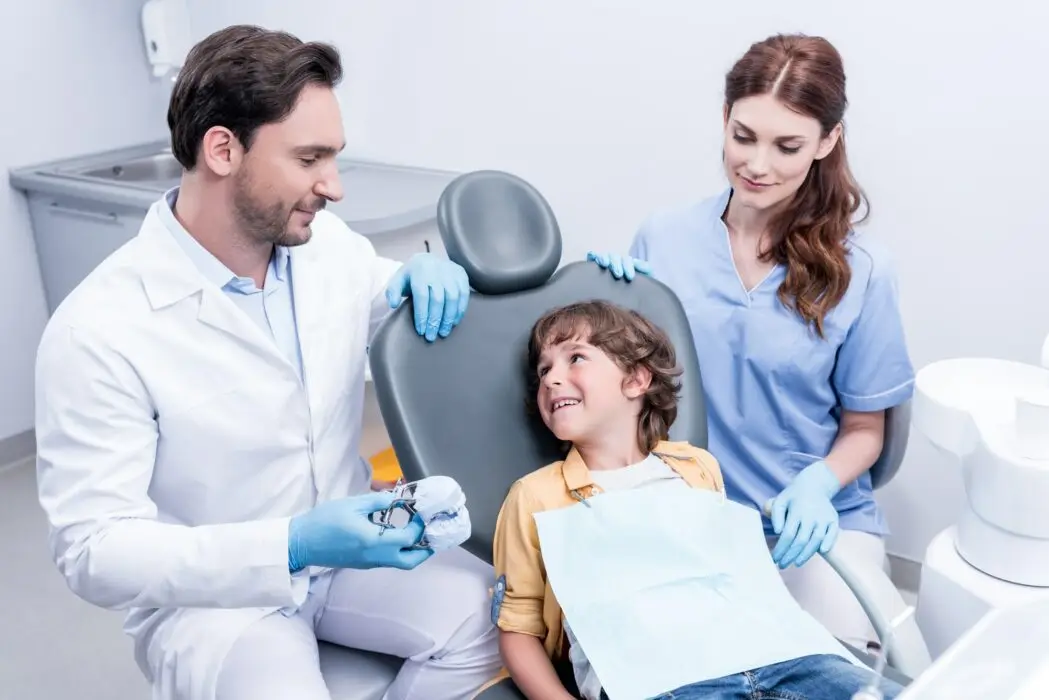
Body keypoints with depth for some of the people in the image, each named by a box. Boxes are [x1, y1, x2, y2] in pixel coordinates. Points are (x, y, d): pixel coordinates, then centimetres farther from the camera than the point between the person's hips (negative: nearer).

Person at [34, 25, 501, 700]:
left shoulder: (330, 243, -4)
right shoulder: (98, 332, -22)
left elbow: (390, 293, 18)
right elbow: (94, 550, -21)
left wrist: (427, 271, -8)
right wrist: (291, 547, -33)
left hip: (345, 545, 5)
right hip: (206, 593, -5)